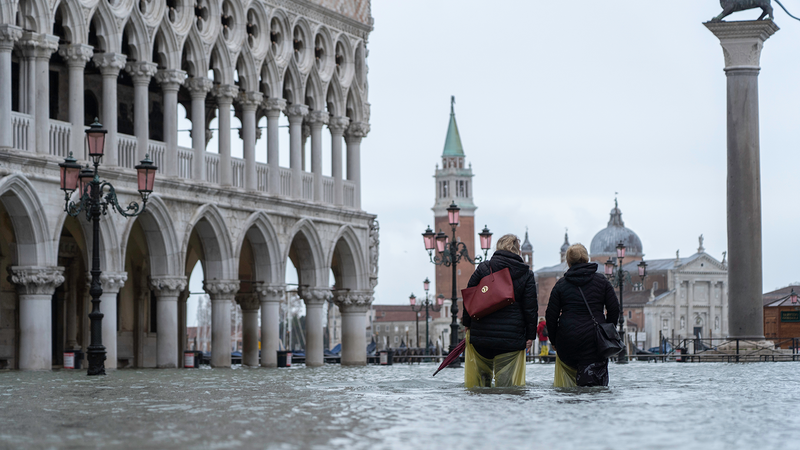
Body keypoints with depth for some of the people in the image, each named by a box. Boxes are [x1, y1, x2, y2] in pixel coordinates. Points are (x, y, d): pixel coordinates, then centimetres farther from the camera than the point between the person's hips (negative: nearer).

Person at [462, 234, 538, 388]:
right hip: (512, 337, -1)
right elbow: (531, 307, 1)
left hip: (481, 334, 1)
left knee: (481, 374, 14)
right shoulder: (526, 274, 2)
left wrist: (467, 323, 13)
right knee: (506, 380, 0)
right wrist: (530, 335, 5)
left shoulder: (483, 268, 2)